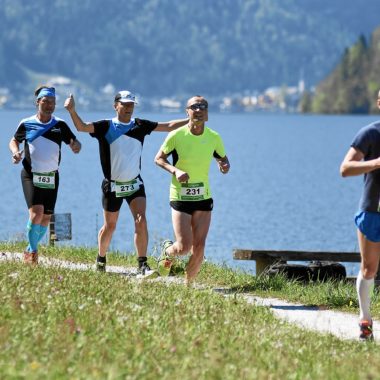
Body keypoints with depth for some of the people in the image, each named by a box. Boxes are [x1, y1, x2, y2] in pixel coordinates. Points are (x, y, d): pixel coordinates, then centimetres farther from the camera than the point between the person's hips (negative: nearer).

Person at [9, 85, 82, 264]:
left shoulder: (60, 125, 3)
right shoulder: (26, 124, 0)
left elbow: (74, 142, 4)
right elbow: (14, 140, 16)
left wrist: (76, 146, -20)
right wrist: (15, 151, -5)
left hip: (51, 177, 3)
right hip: (31, 175, -3)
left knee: (46, 218, 7)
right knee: (36, 212, -20)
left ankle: (30, 250, 27)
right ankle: (32, 251, -5)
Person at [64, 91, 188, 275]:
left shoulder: (140, 125, 2)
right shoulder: (106, 127, -7)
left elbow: (168, 126, 7)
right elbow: (82, 127, -19)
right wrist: (72, 111, -37)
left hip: (135, 183, 2)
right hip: (113, 185, -2)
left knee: (141, 221, -15)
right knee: (110, 226, 10)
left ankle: (142, 264, -13)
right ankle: (101, 259, 34)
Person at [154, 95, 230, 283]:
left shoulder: (214, 138, -2)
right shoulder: (176, 136, -10)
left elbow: (223, 158, 13)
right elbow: (159, 158, 0)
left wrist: (225, 165, -11)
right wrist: (175, 171, -17)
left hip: (204, 197, 3)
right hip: (180, 197, -3)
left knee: (199, 248, -2)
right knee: (184, 247, -10)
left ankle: (188, 284, 19)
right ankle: (167, 251, 27)